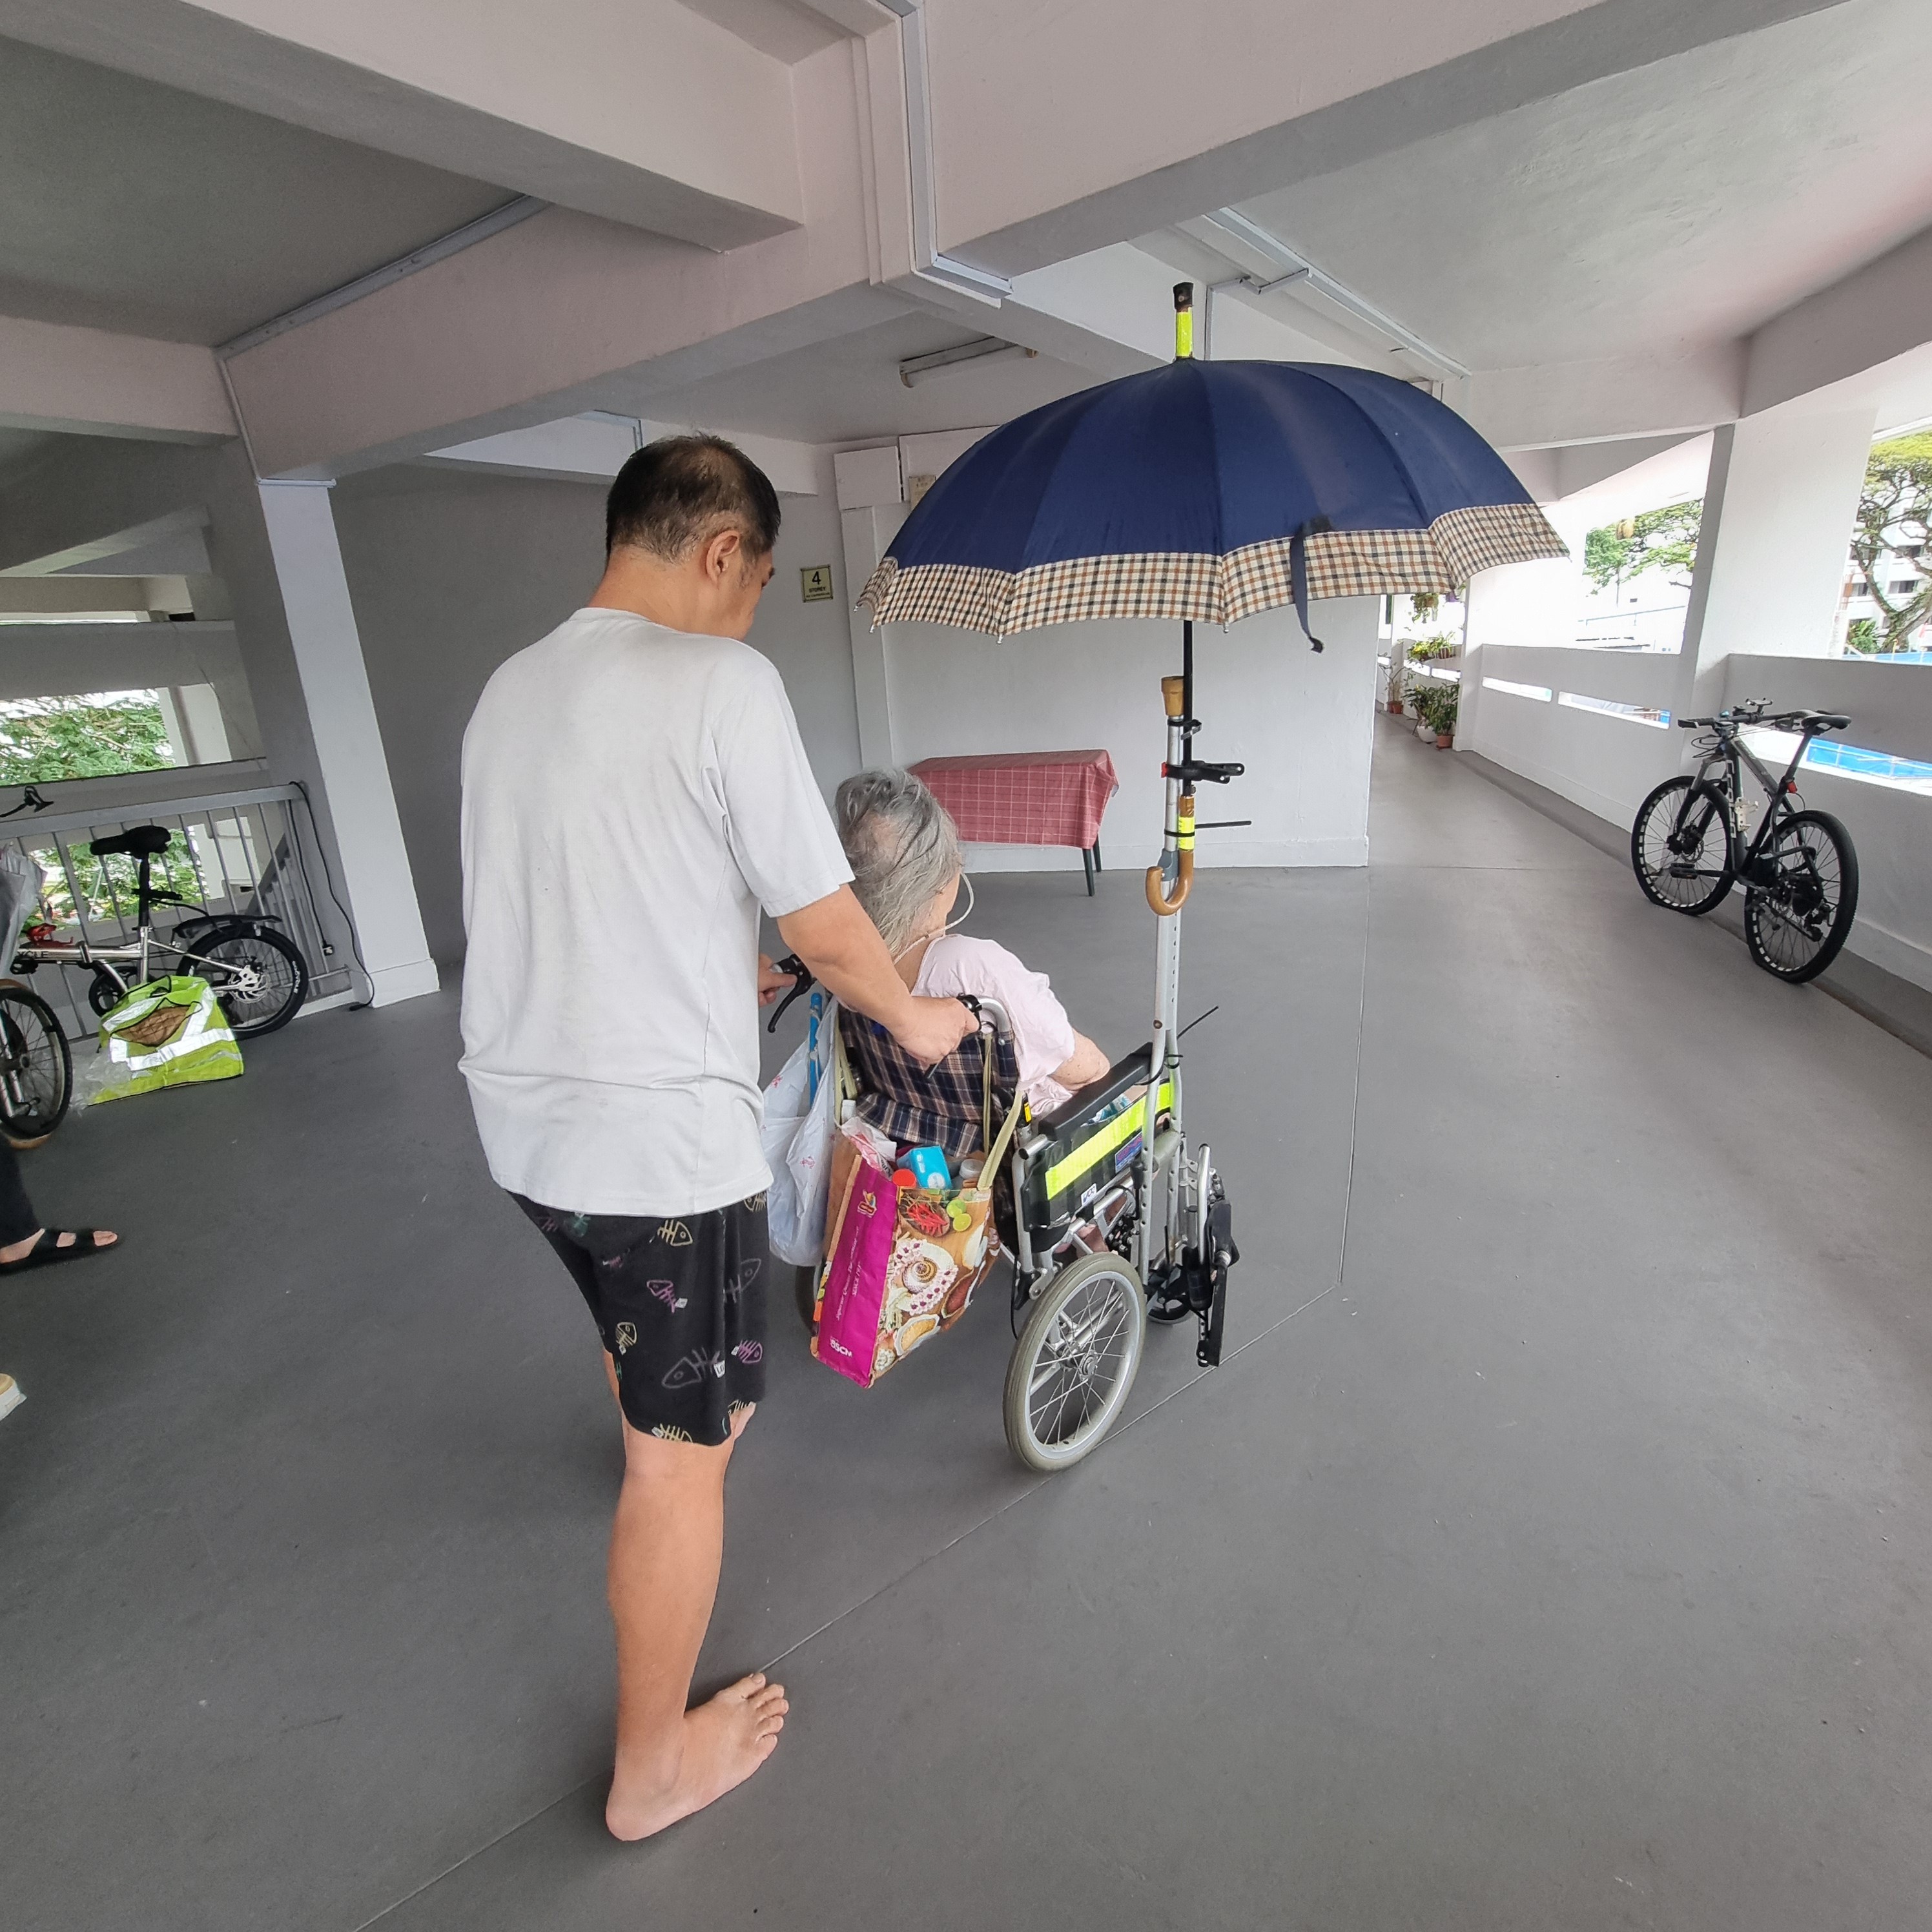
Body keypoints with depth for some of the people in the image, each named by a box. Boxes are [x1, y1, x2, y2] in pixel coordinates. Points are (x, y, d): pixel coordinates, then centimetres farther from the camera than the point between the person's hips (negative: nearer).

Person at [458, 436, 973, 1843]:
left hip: (523, 1117, 9)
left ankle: (667, 1434, 66)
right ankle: (655, 1767, 32)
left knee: (637, 1335, 36)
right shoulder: (722, 682, -17)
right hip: (660, 1136, -8)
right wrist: (916, 1018, 4)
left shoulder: (509, 688, 8)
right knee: (683, 1454, 11)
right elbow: (830, 931, -15)